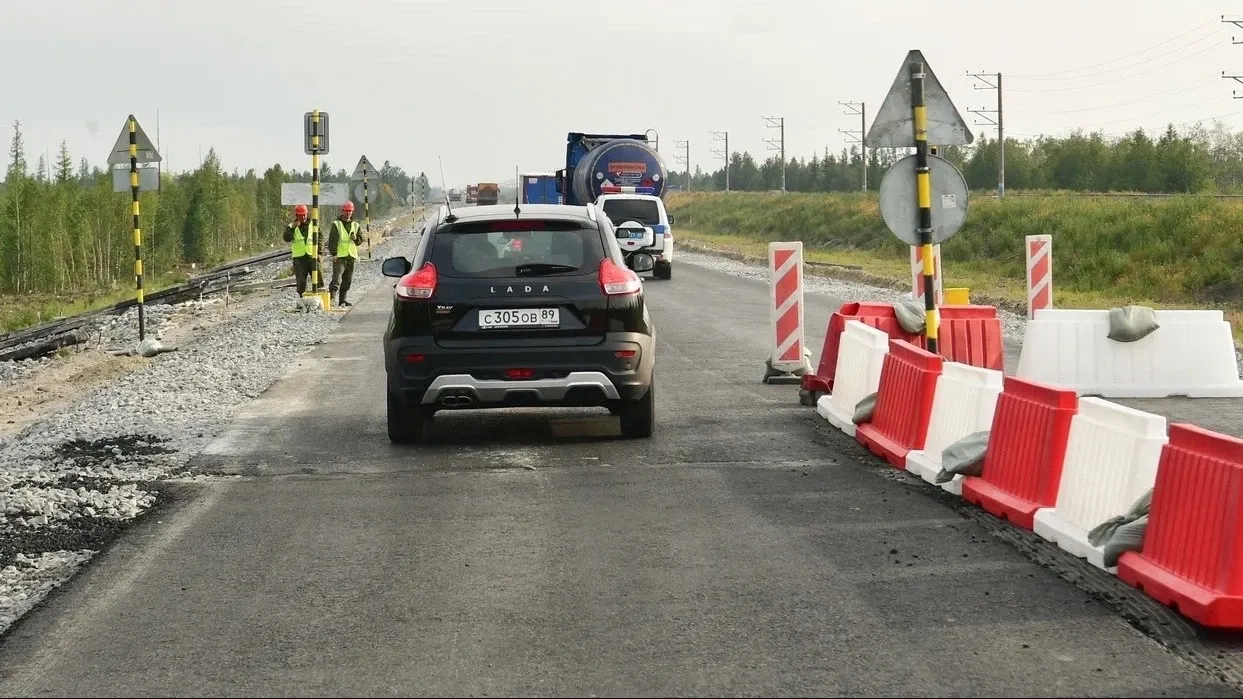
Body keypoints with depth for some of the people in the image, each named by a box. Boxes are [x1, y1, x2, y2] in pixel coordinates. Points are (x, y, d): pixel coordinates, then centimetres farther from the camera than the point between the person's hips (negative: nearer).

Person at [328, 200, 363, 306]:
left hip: (351, 256, 5)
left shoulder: (355, 225, 14)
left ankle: (342, 300, 18)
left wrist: (356, 238, -7)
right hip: (339, 256, -5)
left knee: (347, 280, 10)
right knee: (337, 278, -18)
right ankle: (332, 297, -24)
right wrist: (333, 253, -15)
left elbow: (360, 240, 16)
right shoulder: (336, 224, -1)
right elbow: (332, 240, -6)